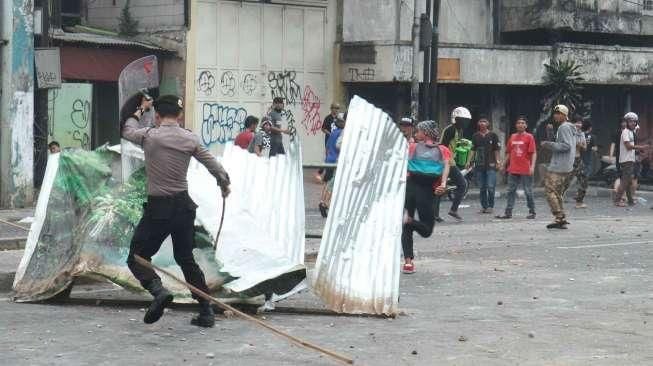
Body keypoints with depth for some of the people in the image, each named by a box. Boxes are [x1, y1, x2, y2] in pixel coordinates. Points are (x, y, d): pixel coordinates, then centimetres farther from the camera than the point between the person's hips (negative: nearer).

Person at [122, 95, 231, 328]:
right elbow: (215, 167, 4)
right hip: (184, 205, 4)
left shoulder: (149, 136, -9)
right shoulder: (190, 140, -1)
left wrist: (139, 111, 32)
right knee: (186, 259, 18)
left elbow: (127, 131, 13)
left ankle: (158, 290, -23)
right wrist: (224, 184, 26)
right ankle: (206, 312, 15)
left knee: (137, 258, 5)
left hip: (158, 207, -4)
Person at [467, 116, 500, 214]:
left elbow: (497, 150, 3)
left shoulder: (493, 135, 3)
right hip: (479, 165, 3)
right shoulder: (475, 136, 12)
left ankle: (490, 206, 0)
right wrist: (469, 162, 5)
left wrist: (498, 161, -9)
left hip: (490, 165, -3)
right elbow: (473, 150, 14)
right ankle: (483, 206, 13)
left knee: (490, 187, -10)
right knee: (482, 188, 6)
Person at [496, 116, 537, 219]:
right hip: (513, 170, 5)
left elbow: (534, 153, -8)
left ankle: (532, 212, 9)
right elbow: (508, 152, 19)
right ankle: (508, 212, 8)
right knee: (511, 191, 5)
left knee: (528, 191, 1)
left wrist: (532, 166, -17)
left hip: (525, 170, -5)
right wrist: (505, 165, 18)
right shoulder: (512, 137, 12)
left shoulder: (529, 137, -2)